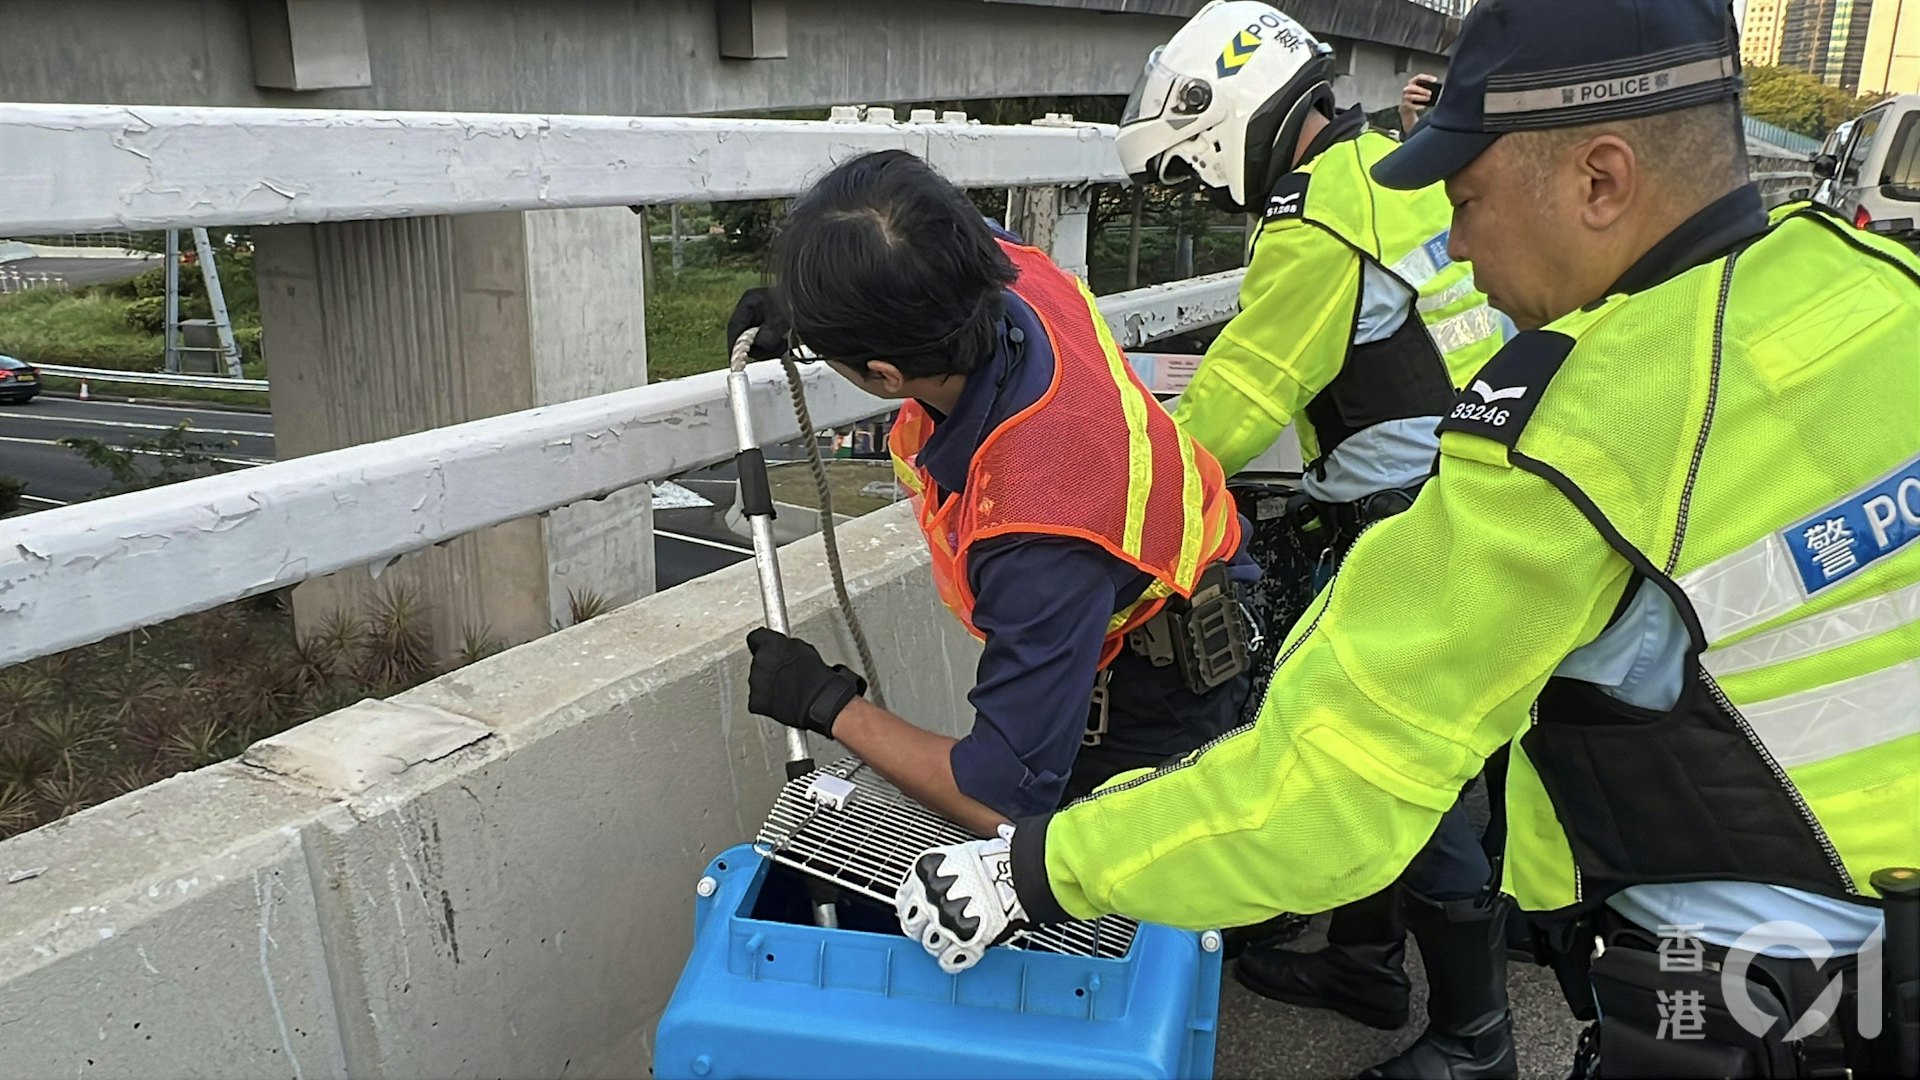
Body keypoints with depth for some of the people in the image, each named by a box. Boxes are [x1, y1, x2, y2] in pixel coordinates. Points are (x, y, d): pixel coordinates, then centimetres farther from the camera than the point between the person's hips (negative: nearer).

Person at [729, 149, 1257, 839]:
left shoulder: (1040, 536, -44)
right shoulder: (1007, 269, -23)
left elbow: (1004, 801, -32)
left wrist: (827, 704, -20)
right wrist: (803, 298, -4)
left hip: (1140, 718, -8)